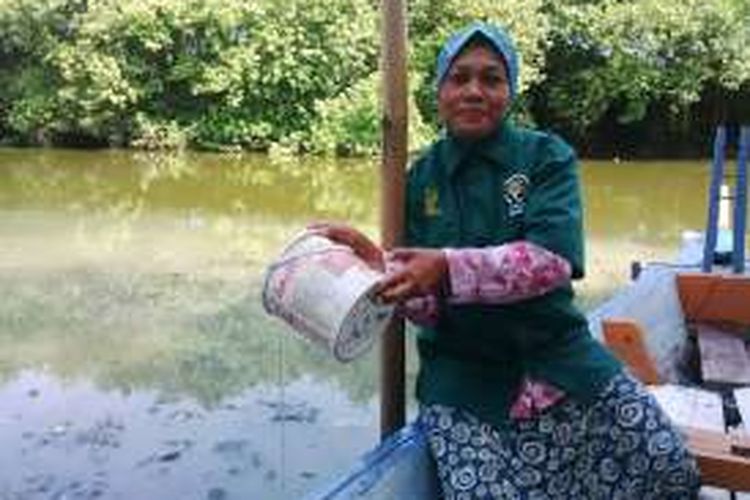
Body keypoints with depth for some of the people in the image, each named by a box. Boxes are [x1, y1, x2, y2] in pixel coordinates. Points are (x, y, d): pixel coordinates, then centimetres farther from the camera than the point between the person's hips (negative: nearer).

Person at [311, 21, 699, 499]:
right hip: (462, 383, 0)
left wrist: (448, 267, -32)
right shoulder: (421, 177, 2)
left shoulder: (547, 156, -3)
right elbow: (429, 306, -2)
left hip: (558, 359, 1)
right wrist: (377, 262, -21)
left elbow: (552, 259, -21)